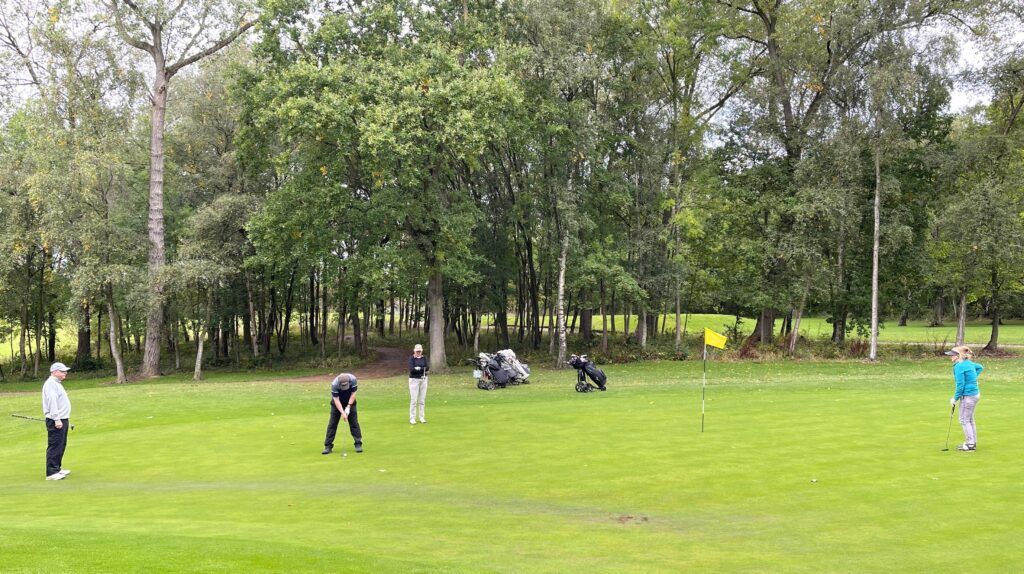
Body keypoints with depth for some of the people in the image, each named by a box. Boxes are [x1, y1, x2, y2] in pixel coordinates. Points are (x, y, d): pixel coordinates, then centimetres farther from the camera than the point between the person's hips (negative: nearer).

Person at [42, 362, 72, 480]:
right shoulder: (50, 384, -13)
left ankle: (57, 468, 24)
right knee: (54, 446, -9)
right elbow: (52, 402, -21)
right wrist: (57, 419, -25)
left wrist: (66, 419, 25)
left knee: (61, 445, 15)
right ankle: (51, 473, -8)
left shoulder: (56, 383, 20)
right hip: (56, 421, -10)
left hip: (62, 419, 10)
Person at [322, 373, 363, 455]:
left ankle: (358, 444, 2)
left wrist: (348, 407, -22)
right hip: (337, 404, -1)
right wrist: (342, 413, -35)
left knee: (354, 422, -3)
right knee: (332, 424, -3)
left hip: (350, 402, 1)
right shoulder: (334, 384, -33)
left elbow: (353, 394, -17)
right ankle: (328, 446, 2)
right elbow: (336, 400, -29)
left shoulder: (352, 379, -29)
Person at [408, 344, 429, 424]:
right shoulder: (411, 358, -4)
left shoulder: (424, 358, 8)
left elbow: (427, 368, -6)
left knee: (422, 399, 6)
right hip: (414, 379, -4)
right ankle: (412, 418, -2)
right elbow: (411, 369, -17)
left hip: (423, 379, 4)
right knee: (413, 400, -6)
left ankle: (422, 417, 12)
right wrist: (423, 368, -17)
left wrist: (417, 368, -20)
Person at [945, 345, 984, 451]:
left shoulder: (959, 366, -20)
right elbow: (980, 367, 29)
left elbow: (960, 385, -21)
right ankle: (973, 442, 27)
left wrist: (955, 398, -10)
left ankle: (970, 443, 5)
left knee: (964, 420, 1)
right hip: (975, 393, 10)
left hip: (968, 396, -10)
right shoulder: (968, 363, 8)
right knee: (970, 420, 19)